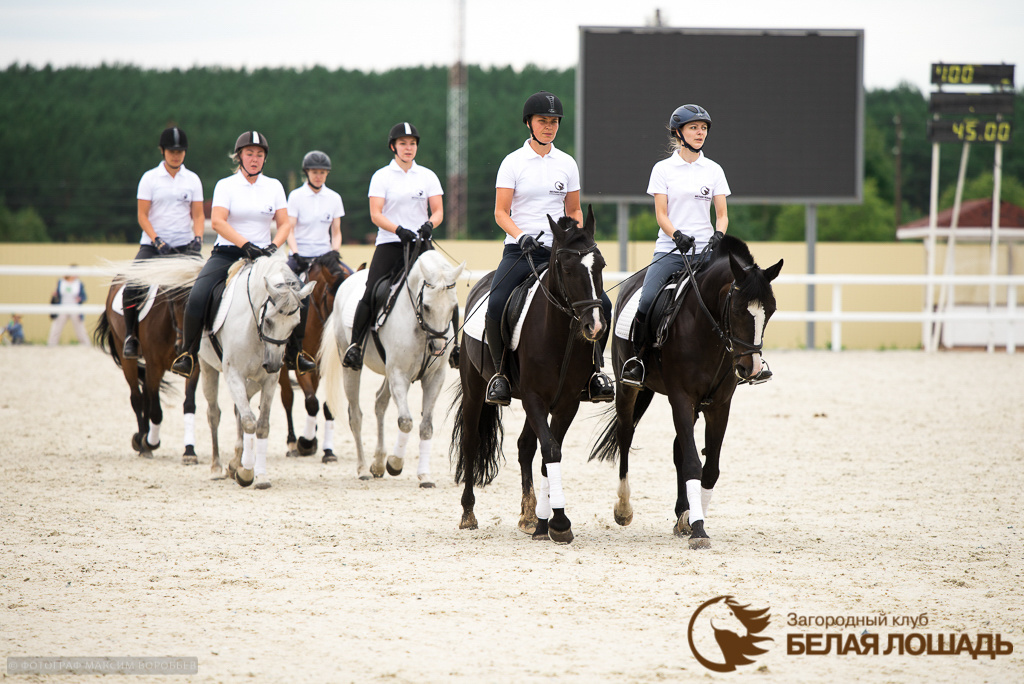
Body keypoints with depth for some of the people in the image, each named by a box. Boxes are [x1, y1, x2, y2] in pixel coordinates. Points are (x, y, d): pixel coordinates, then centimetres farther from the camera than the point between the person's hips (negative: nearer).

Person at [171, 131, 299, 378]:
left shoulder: (274, 186, 10)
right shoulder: (226, 185, 0)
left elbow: (284, 223, 7)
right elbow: (218, 221, -13)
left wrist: (273, 246, -14)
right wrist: (245, 244, -25)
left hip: (262, 255, 2)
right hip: (227, 253, -2)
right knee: (197, 298, -25)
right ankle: (189, 353, -6)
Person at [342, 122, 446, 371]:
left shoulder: (428, 176, 12)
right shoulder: (381, 177, 3)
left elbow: (438, 211, 8)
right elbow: (376, 215, -5)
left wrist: (429, 224, -15)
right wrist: (399, 230, -20)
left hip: (421, 244, 2)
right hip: (390, 245, -2)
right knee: (371, 294, -15)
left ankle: (453, 346, 1)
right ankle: (355, 345, -4)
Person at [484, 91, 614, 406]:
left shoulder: (567, 164, 11)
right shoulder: (513, 163, 1)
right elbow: (501, 213, -3)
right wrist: (522, 236, -20)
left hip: (559, 250, 3)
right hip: (520, 250, -3)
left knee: (601, 303, -16)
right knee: (496, 306, -28)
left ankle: (593, 369, 1)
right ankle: (500, 371, -9)